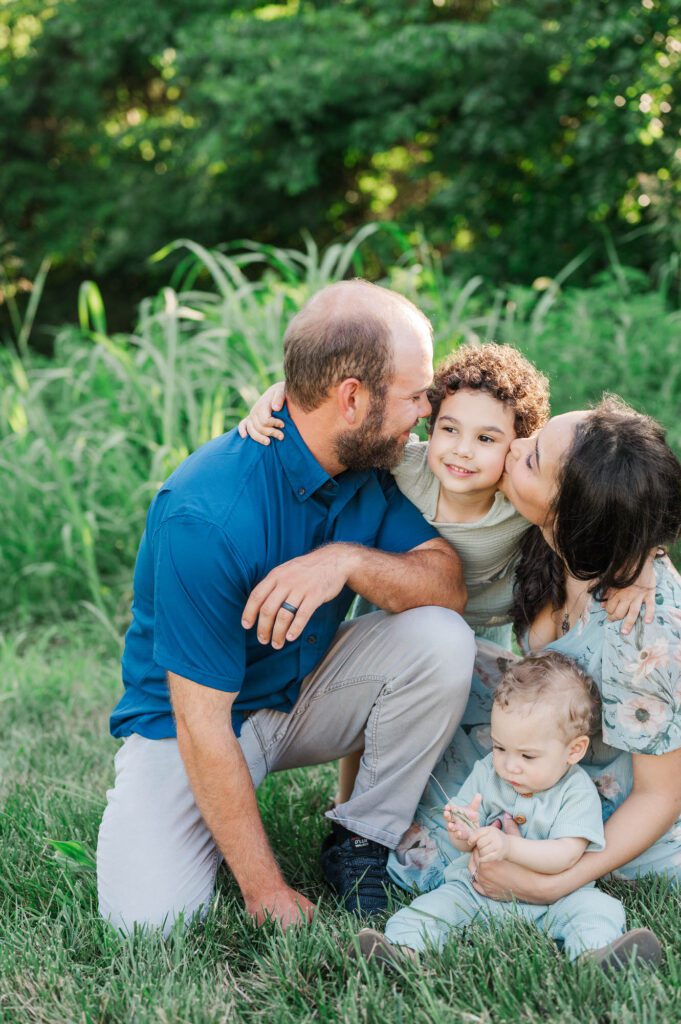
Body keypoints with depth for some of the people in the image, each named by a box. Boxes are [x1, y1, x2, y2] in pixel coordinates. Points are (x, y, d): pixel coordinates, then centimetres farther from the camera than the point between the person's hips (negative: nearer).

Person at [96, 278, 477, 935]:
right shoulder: (208, 515, -32)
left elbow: (449, 581, -16)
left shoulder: (366, 463, -10)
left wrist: (347, 560, -37)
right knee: (150, 921, -25)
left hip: (306, 691, 5)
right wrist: (265, 892, -25)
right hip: (188, 718, -5)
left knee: (441, 638, -21)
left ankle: (361, 844, -4)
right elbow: (202, 723, -28)